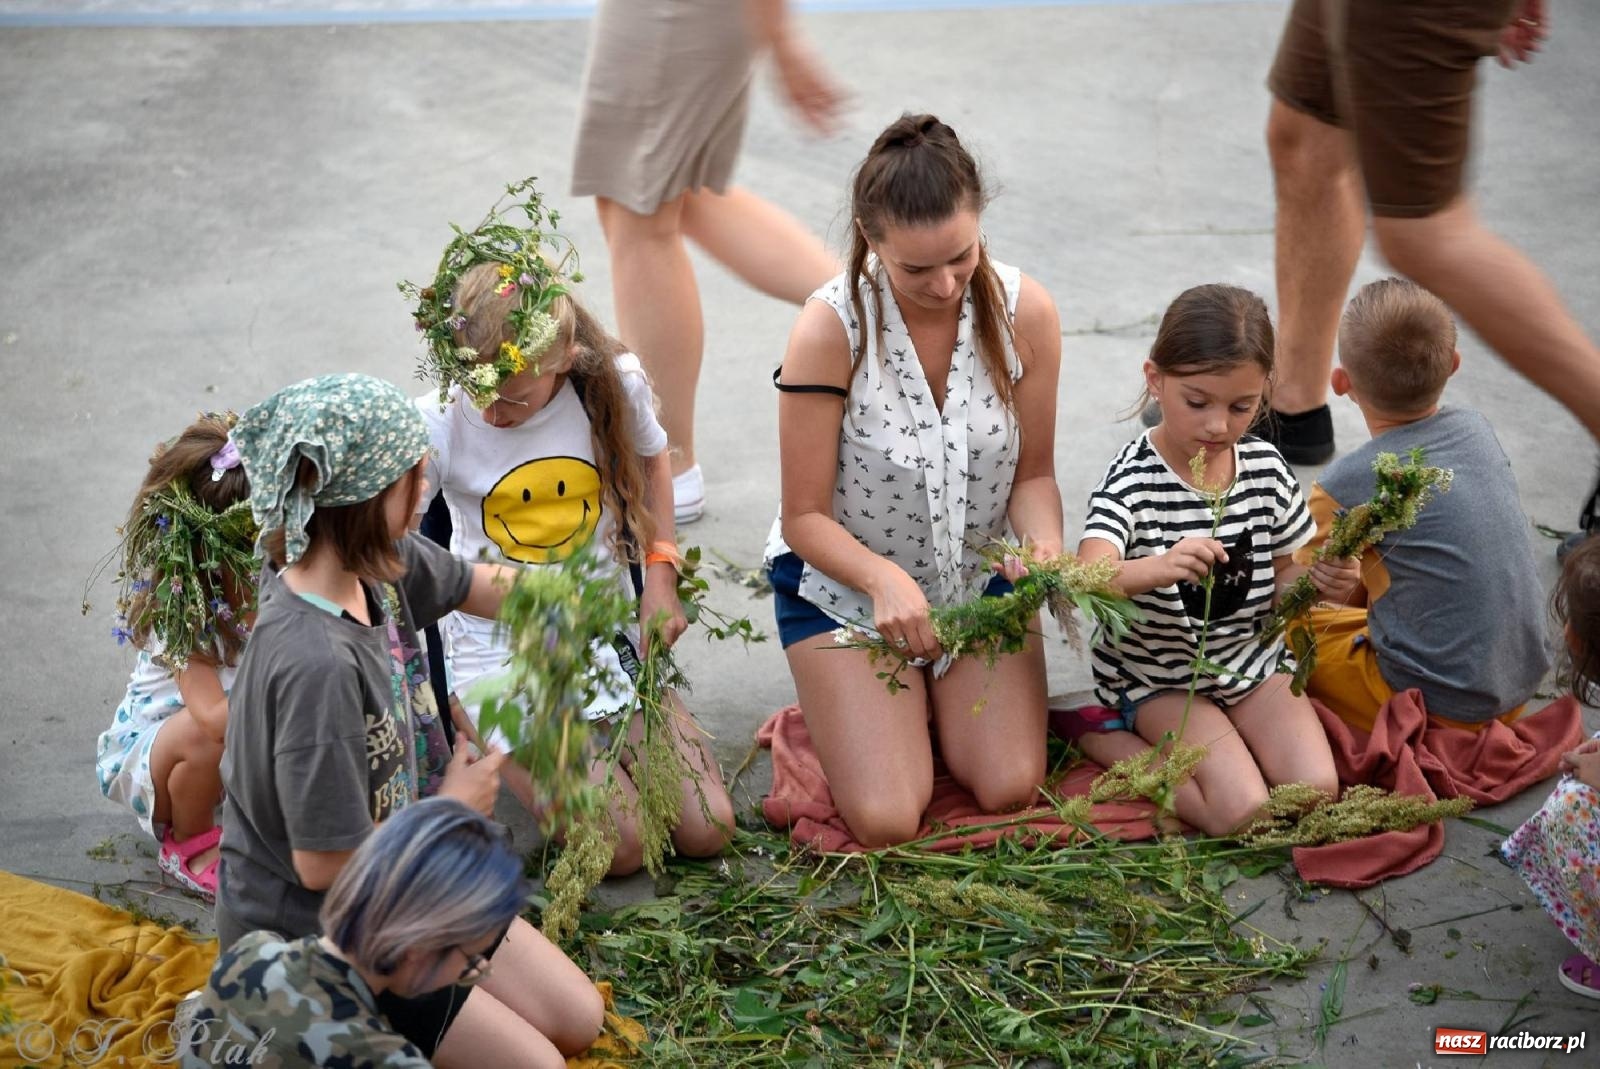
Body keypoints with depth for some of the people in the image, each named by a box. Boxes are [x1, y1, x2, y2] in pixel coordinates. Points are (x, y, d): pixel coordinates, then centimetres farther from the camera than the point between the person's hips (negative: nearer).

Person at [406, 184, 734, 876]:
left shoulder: (616, 384, -8)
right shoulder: (441, 421, -15)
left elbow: (651, 461, 14)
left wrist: (659, 571, 2)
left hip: (610, 638, 3)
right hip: (497, 656, -3)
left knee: (708, 830, -8)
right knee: (620, 846, -18)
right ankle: (491, 754, 10)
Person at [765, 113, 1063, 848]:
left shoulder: (1023, 311, -15)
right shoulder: (831, 329, -24)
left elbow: (1033, 475, -3)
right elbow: (805, 518, -18)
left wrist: (1045, 543, -26)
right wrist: (885, 580, -37)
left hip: (981, 578, 3)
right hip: (845, 584, -3)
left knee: (1009, 792, -12)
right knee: (887, 822, -15)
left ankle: (937, 696, 21)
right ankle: (846, 705, 19)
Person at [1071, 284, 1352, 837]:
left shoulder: (1267, 469, -3)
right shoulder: (1133, 480, -20)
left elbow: (1277, 580, 8)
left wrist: (1317, 581, -16)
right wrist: (1155, 568, -58)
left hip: (1250, 660, 5)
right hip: (1158, 678, -5)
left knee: (1316, 791, -14)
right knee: (1240, 809, -22)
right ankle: (1110, 738, 3)